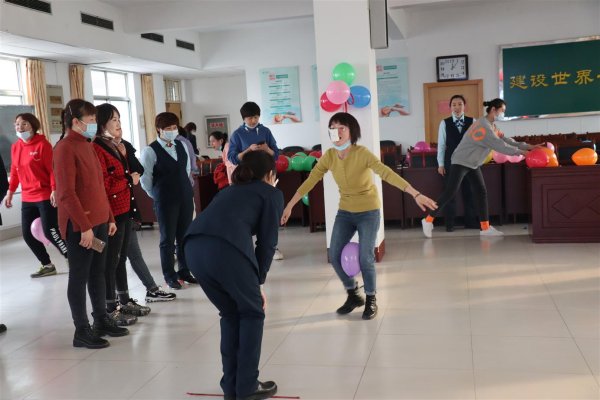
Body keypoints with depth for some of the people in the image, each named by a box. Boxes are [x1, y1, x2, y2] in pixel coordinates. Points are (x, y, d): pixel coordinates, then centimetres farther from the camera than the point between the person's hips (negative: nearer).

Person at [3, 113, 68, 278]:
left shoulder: (43, 144, -10)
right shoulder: (15, 147, 9)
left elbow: (52, 169, -13)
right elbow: (15, 171, 17)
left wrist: (54, 190, -21)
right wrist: (10, 192, 14)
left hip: (45, 196, -7)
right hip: (27, 198, 7)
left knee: (50, 232, -10)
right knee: (27, 234, 8)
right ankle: (47, 265, 23)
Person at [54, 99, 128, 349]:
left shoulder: (86, 146, 14)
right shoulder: (65, 148, -13)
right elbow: (66, 194, -19)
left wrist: (109, 217, 15)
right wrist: (84, 226, -20)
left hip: (99, 220, 9)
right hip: (80, 225, -8)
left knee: (98, 273, 15)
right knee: (79, 277, 1)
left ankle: (102, 320, 26)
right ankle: (81, 331, 10)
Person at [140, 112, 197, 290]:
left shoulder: (181, 146, 7)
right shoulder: (150, 151, -9)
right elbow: (145, 178, -6)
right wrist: (157, 196, 2)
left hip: (186, 198, 5)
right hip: (165, 201, -5)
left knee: (185, 237, 11)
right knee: (168, 239, 4)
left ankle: (184, 271, 25)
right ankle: (170, 276, 17)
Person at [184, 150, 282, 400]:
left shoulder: (231, 190, 37)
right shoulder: (272, 194, 20)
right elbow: (267, 242, 12)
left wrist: (252, 280, 38)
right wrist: (259, 281, 22)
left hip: (193, 247, 6)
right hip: (226, 247, -6)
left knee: (230, 313, 24)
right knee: (252, 312, 17)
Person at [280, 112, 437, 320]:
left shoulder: (362, 153, -22)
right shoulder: (329, 156, -7)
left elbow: (388, 174, -33)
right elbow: (310, 181, -4)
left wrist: (416, 194, -43)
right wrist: (289, 206, -5)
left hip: (368, 212, -5)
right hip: (344, 212, 5)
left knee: (365, 259, -9)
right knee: (334, 256, 1)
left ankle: (371, 300, 17)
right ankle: (353, 295, 24)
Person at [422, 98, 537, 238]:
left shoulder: (491, 126, 11)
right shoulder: (484, 126, -21)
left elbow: (505, 139, 5)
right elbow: (499, 145, -22)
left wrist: (527, 146, -1)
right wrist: (520, 152, -16)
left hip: (473, 164, 10)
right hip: (461, 162, -10)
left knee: (481, 192, 3)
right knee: (450, 192, -11)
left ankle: (485, 228, 3)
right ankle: (428, 220, -1)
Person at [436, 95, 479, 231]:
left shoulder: (472, 122, 3)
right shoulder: (444, 123, -1)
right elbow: (441, 144, 0)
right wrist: (441, 164, -3)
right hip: (450, 162, -1)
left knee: (469, 192, 7)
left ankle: (470, 221, 18)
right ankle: (449, 223, 11)